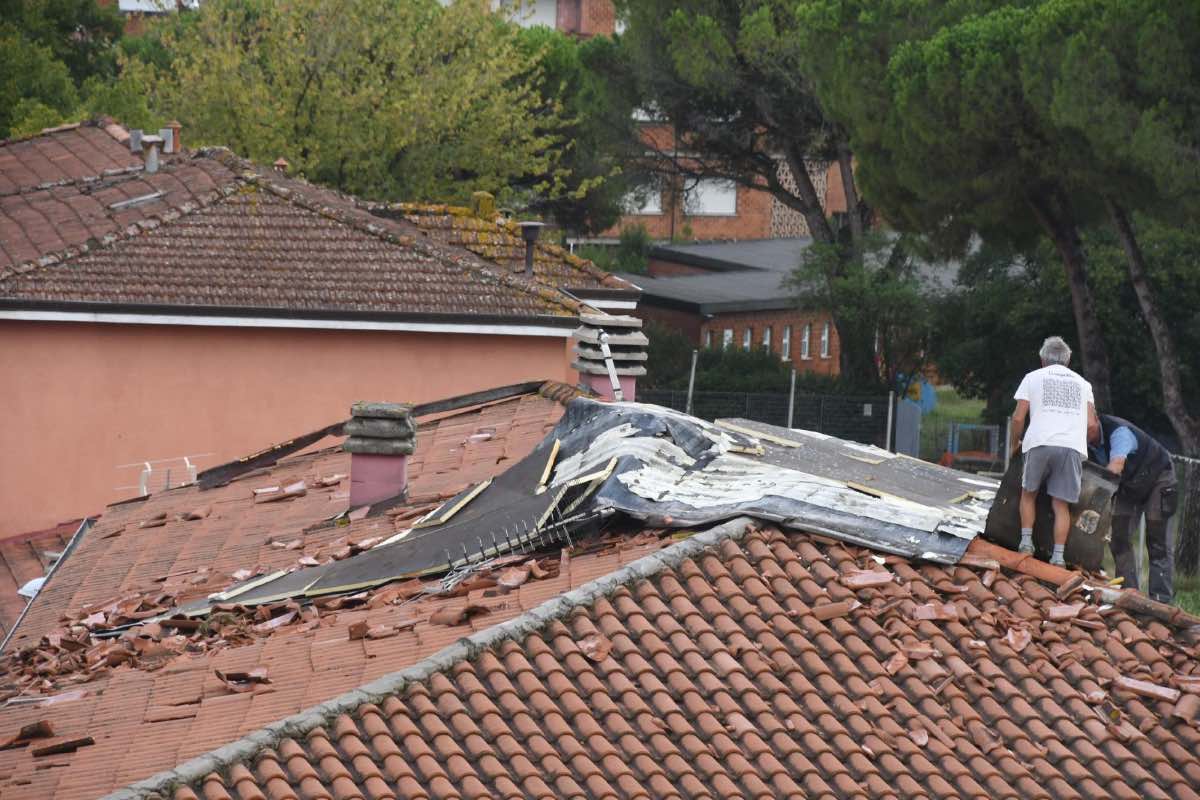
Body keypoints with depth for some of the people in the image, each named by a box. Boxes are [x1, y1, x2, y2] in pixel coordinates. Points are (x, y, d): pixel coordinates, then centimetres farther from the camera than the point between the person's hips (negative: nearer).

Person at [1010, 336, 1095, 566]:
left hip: (1040, 443, -2)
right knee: (1061, 503, 3)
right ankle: (1058, 555, -5)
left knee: (1029, 493, 18)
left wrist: (1015, 443, 24)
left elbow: (1018, 418, 8)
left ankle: (1026, 541, 9)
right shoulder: (1082, 383, 23)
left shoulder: (1033, 377, 16)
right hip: (1073, 447, 2)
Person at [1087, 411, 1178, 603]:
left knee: (1157, 538, -11)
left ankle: (1161, 597, -13)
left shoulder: (1118, 430, -37)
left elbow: (1116, 466, -51)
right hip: (1128, 485, 7)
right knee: (1119, 535, -2)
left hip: (1158, 476, -7)